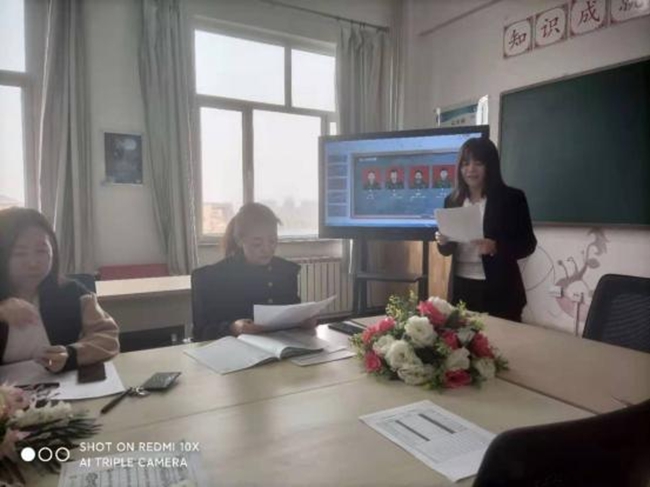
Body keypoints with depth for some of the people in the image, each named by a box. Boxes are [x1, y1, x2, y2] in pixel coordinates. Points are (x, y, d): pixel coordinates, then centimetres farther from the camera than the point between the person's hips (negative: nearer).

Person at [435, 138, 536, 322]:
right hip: (460, 288, 3)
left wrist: (495, 247, -21)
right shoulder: (453, 200, 6)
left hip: (498, 290, -3)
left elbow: (528, 244, -4)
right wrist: (443, 242, -10)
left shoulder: (512, 198, -3)